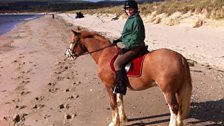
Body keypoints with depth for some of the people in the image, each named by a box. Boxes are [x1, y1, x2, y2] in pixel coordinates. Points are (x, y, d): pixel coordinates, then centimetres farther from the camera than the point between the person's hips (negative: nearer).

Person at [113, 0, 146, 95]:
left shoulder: (136, 20, -16)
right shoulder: (130, 19, 13)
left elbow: (136, 37, -22)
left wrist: (127, 47, -22)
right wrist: (119, 40, 14)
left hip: (135, 47, -11)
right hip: (130, 46, 11)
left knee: (117, 63, -18)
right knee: (117, 56, 22)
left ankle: (121, 87, -14)